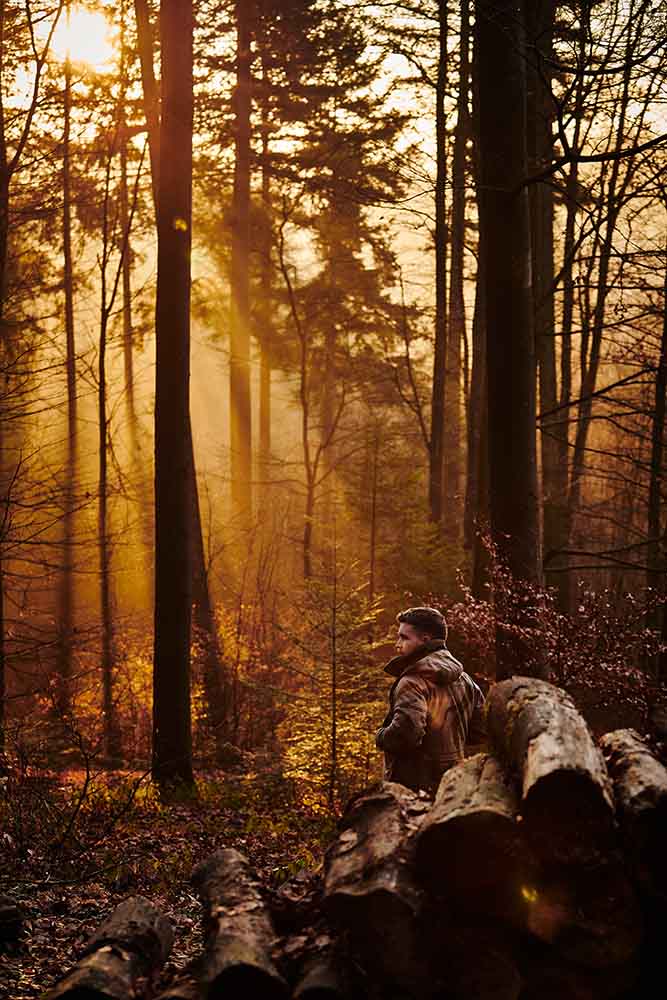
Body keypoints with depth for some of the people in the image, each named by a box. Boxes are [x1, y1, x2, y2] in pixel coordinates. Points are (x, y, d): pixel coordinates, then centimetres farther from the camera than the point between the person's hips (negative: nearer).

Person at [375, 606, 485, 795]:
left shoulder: (413, 681, -16)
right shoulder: (464, 680, 10)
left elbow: (405, 732, -30)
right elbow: (480, 731, 12)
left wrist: (381, 737, -10)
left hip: (415, 787, -8)